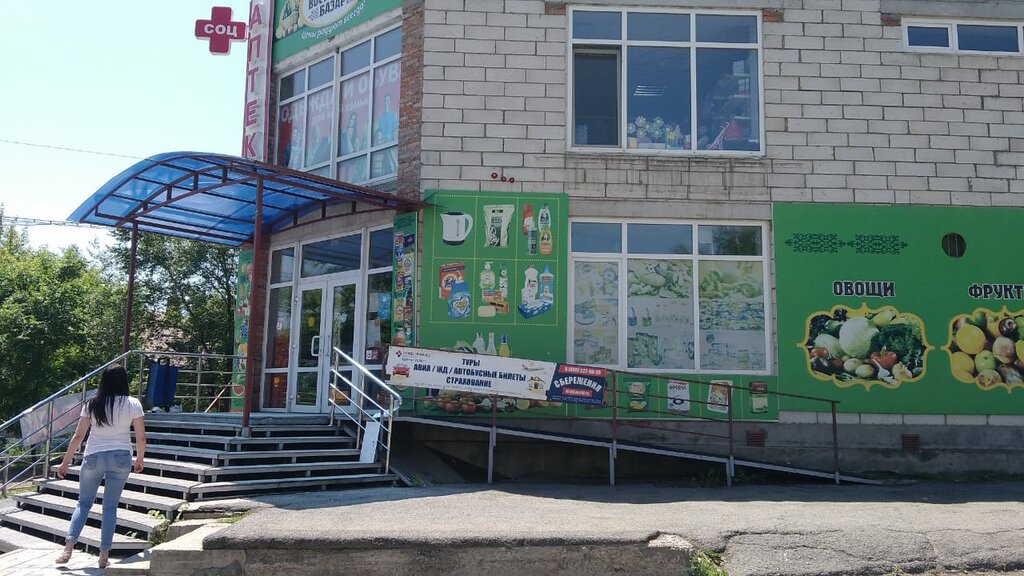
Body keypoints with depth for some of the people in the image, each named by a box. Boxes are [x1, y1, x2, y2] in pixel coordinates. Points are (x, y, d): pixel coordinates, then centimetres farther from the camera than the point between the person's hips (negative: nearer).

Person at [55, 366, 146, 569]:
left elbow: (78, 436, 0)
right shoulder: (133, 404, -2)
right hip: (121, 457, 0)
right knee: (110, 507, 6)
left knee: (84, 503, 14)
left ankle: (69, 547, 1)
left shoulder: (92, 405, 0)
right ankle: (104, 555, 6)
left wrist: (65, 462, 8)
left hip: (93, 457, 1)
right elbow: (141, 437, -1)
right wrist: (139, 460, 14)